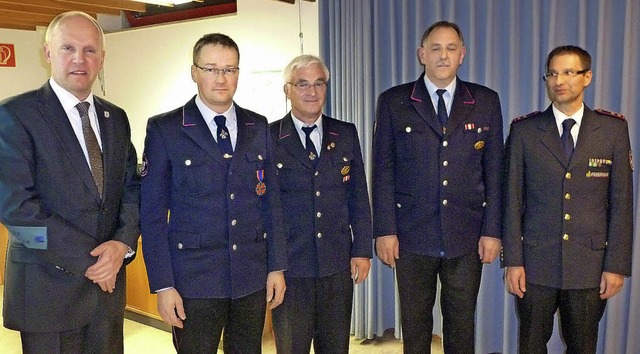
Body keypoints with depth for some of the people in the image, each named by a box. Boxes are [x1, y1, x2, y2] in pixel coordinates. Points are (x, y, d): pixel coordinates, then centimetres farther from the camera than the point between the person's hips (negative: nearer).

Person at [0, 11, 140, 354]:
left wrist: (123, 243, -11)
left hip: (108, 281, 5)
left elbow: (131, 188, 8)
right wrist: (88, 259, -16)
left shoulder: (115, 118, 8)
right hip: (47, 286, -5)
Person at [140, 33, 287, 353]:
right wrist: (163, 285, -9)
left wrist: (276, 266, 5)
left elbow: (271, 200, 8)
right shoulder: (164, 130, -4)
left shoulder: (258, 127, 6)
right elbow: (152, 213, -5)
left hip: (252, 278, 3)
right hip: (194, 279, -3)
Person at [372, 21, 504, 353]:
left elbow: (494, 171, 4)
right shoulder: (393, 102, 0)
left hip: (467, 237, 1)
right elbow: (383, 171, -1)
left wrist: (492, 230, 0)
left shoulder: (486, 102, 5)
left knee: (461, 326, 14)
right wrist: (385, 230, -5)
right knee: (415, 326, 13)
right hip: (412, 236, -1)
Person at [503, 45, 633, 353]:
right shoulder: (523, 130, 0)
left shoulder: (613, 129, 1)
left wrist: (617, 265, -2)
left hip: (590, 264, 1)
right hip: (536, 262, 0)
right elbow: (513, 200, -1)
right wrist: (513, 260, -5)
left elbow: (621, 202, 1)